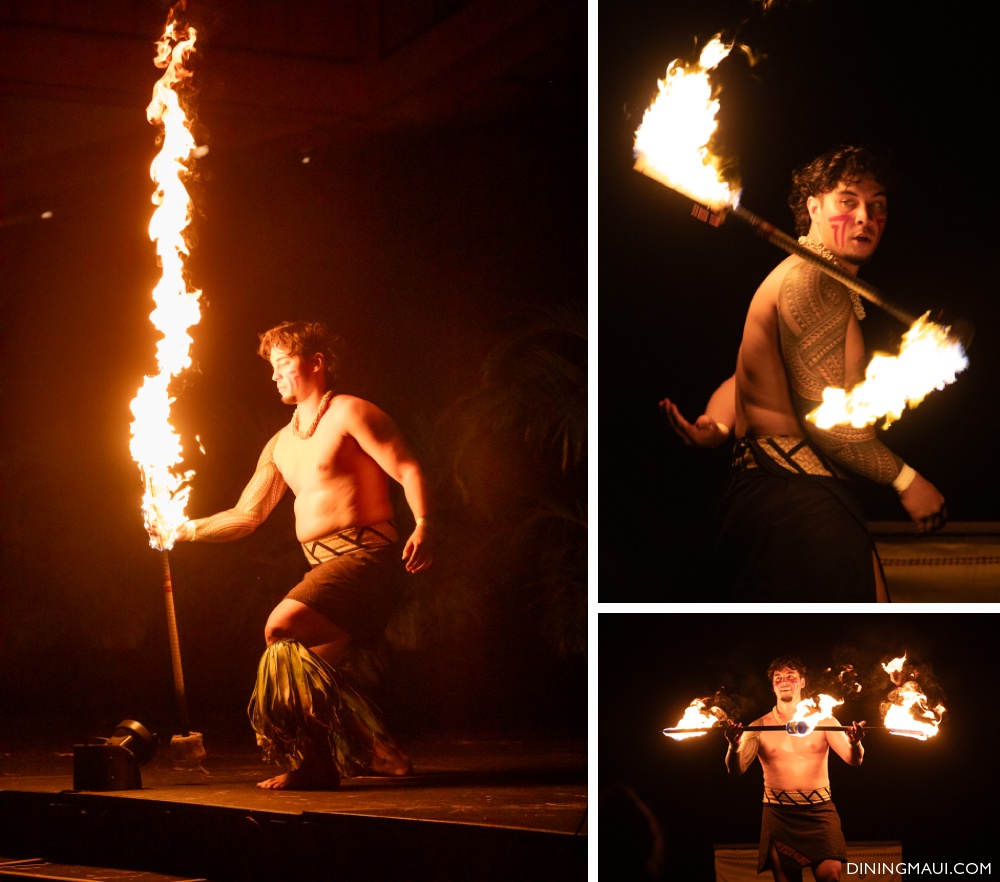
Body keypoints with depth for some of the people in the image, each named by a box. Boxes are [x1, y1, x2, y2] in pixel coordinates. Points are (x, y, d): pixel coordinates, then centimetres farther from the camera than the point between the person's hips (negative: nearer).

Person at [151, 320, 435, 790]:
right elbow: (245, 516, 22)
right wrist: (187, 529, 10)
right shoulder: (281, 444, 22)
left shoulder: (349, 413, -2)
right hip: (323, 566, 9)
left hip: (365, 554, -9)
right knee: (304, 667, 3)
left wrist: (423, 526, -26)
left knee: (282, 629, -23)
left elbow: (409, 471, -10)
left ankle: (366, 744, -18)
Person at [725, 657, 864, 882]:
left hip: (819, 811, -1)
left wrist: (855, 743, -26)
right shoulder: (760, 726, 5)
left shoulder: (823, 720, 6)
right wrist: (734, 746, -25)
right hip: (779, 814, 1)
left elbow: (854, 760, -1)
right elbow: (736, 770, -2)